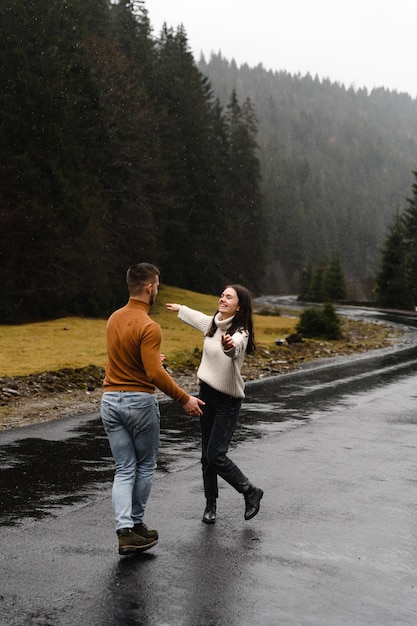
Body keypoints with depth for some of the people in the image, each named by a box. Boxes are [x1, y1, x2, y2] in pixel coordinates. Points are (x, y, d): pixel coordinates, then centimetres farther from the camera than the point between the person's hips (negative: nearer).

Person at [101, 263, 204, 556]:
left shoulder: (114, 319, 7)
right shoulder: (149, 327, -18)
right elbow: (155, 373, -25)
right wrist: (184, 399, -16)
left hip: (111, 400, 6)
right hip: (140, 401, -6)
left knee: (124, 470, 8)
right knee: (145, 466, 14)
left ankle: (125, 531, -3)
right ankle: (136, 524, 23)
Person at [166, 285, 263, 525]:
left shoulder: (240, 333, -19)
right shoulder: (212, 323, 3)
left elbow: (235, 347, -43)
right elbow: (198, 317, 27)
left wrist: (229, 345, -67)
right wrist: (180, 308, 44)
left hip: (228, 400, -7)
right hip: (206, 394, 7)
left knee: (216, 456, -11)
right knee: (207, 455, 11)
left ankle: (251, 493, 10)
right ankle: (211, 504, 25)